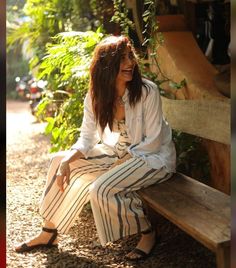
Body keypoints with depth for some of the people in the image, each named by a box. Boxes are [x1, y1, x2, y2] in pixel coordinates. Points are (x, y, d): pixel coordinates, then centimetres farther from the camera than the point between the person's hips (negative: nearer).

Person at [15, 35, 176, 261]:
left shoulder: (147, 91, -21)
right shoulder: (96, 95, -6)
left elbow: (153, 140, -17)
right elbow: (87, 138, -4)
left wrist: (124, 161, -19)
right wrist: (68, 160, -21)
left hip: (152, 156, -6)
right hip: (116, 152, 6)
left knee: (102, 189, -28)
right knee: (60, 161, -1)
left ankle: (148, 233, -2)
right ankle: (49, 232, 8)